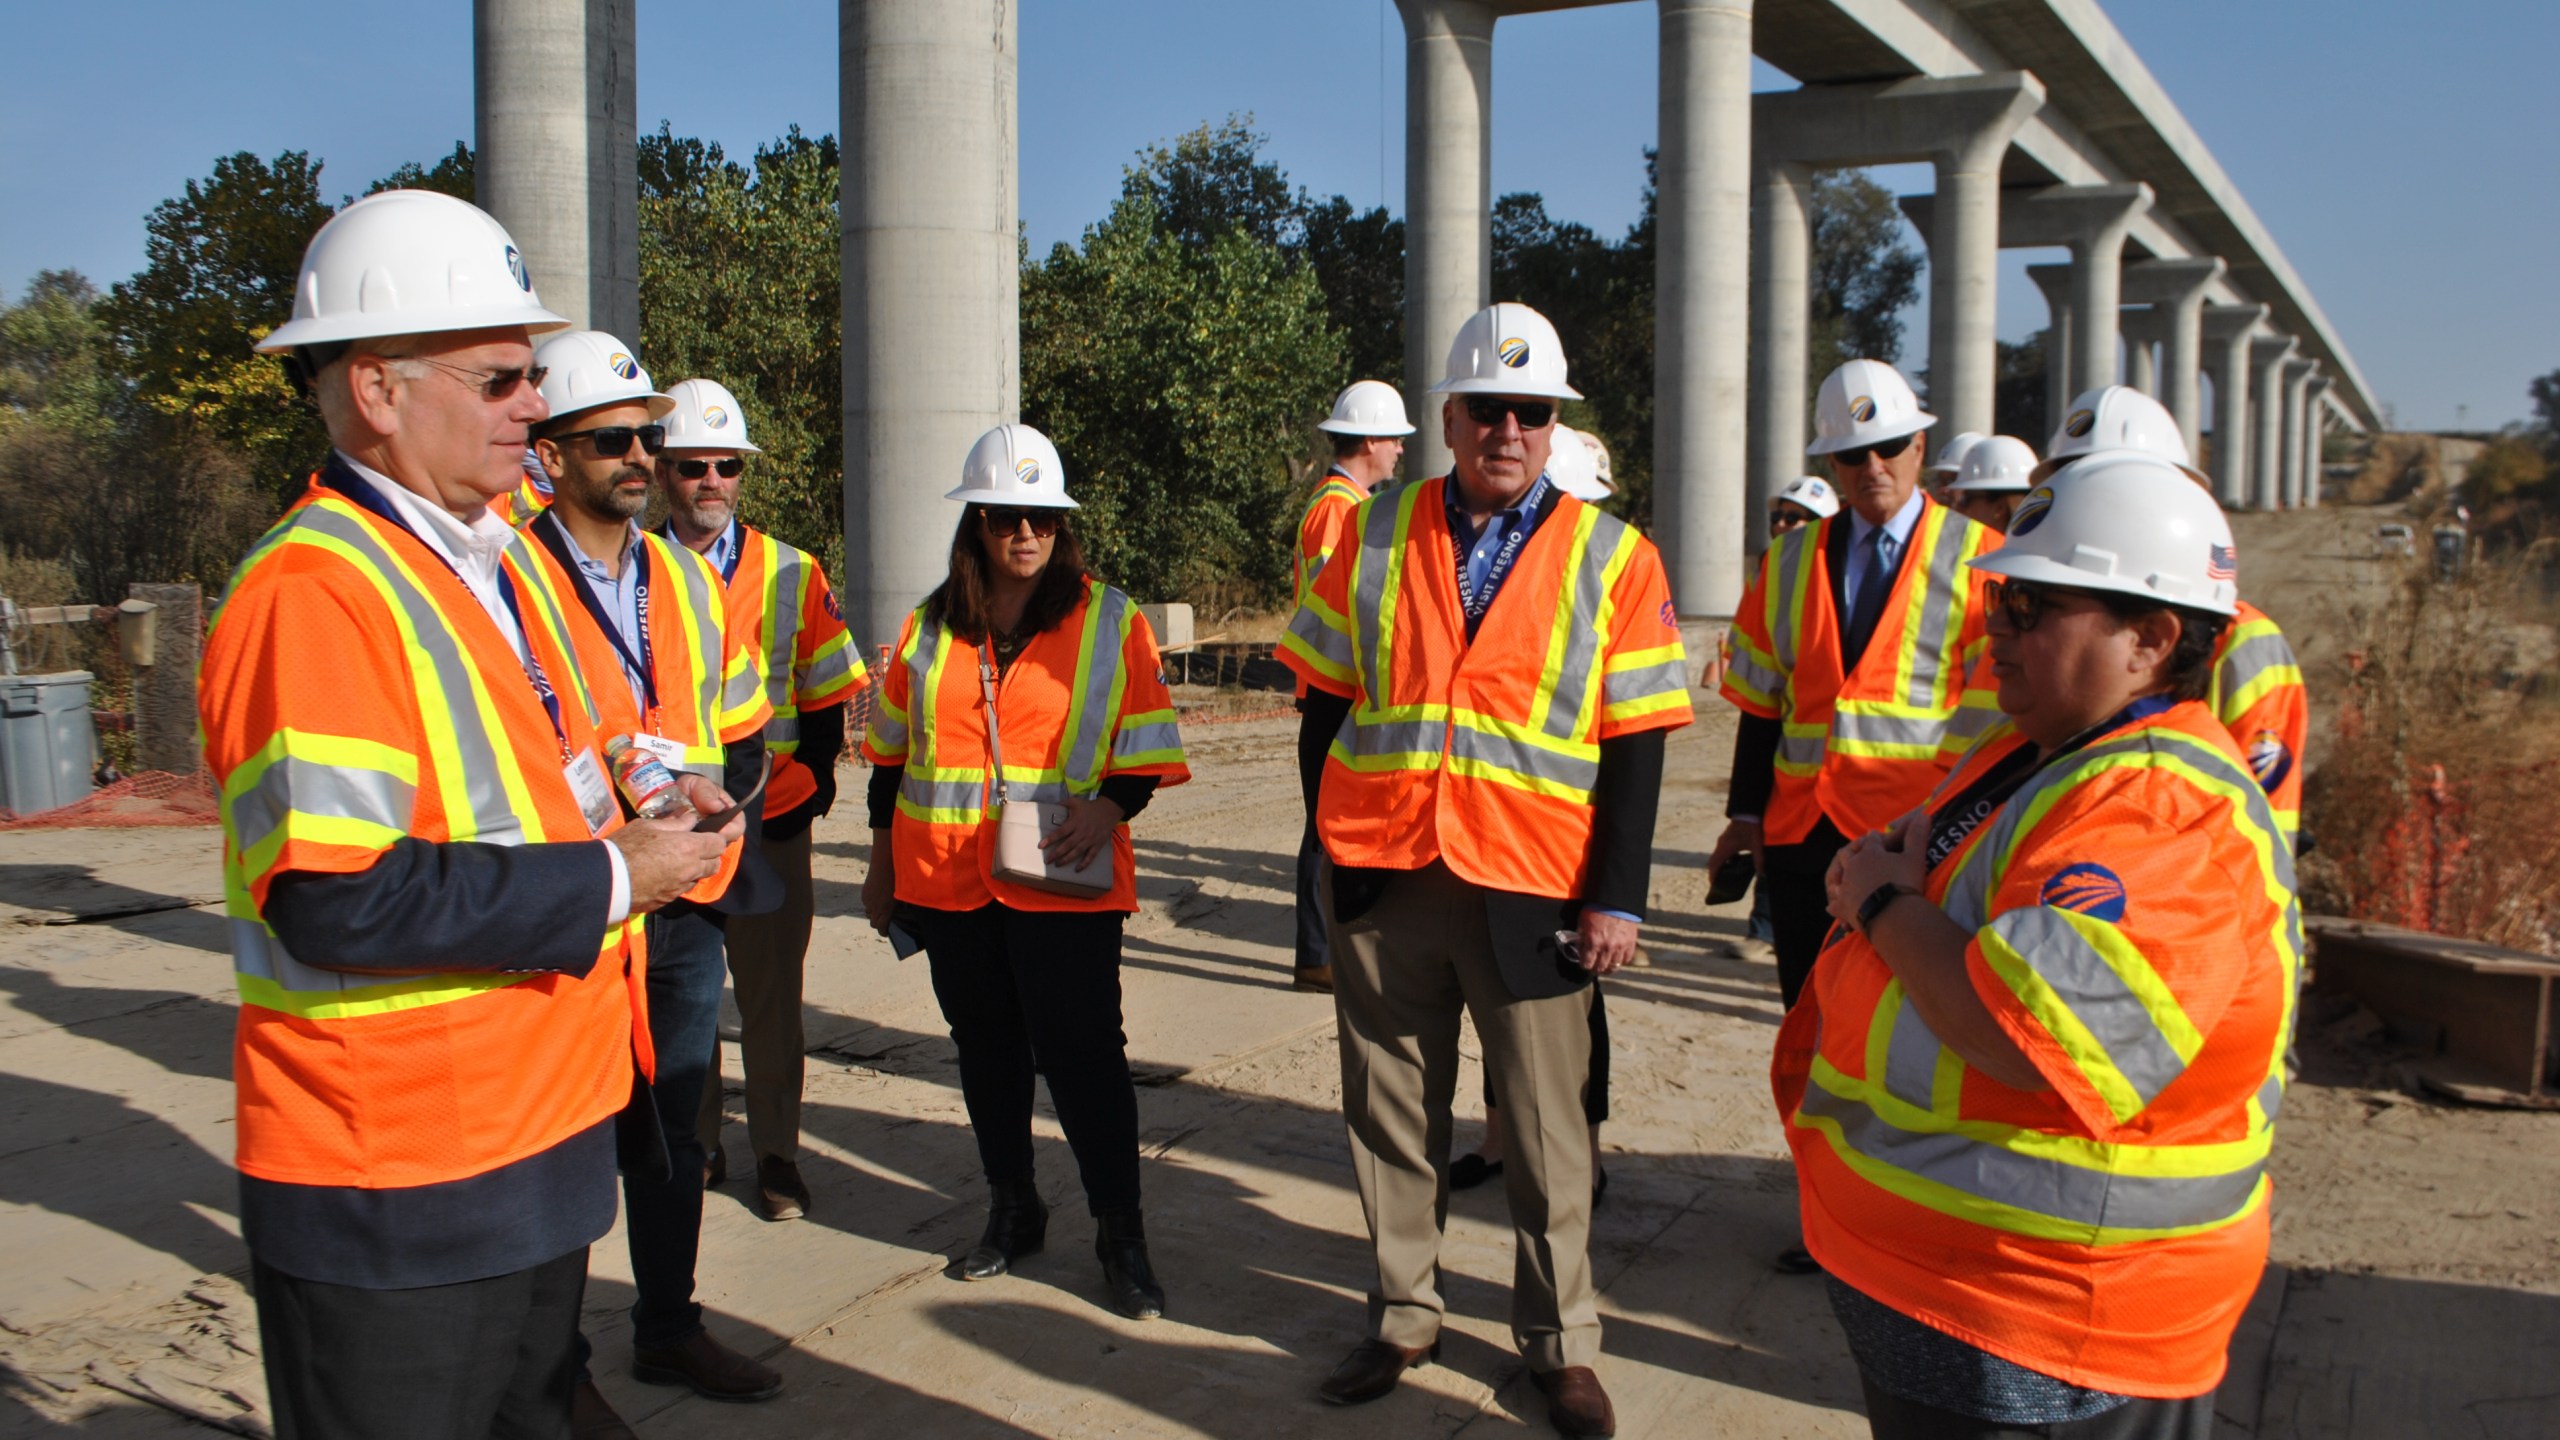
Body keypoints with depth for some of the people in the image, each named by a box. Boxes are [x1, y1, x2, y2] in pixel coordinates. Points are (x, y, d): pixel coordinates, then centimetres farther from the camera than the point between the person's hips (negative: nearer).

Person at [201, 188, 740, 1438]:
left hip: (541, 1136, 9)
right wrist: (606, 883, -21)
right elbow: (338, 904, -28)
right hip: (393, 1194, -9)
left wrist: (639, 818, 4)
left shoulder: (498, 557, 11)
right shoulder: (311, 596, -20)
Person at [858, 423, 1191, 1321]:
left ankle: (1120, 1235, 6)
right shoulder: (931, 626, 9)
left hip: (1065, 884, -4)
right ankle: (1012, 1211, 29)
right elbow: (892, 753, 15)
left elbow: (1147, 744, 1)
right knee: (986, 1046, 13)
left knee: (1081, 1050, -5)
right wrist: (883, 867, 16)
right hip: (946, 879, 4)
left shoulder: (1109, 621, 1)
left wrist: (1109, 805, -18)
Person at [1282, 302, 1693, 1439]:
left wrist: (1616, 898, -6)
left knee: (1546, 1131, 8)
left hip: (1531, 894, -2)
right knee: (1390, 1116, 13)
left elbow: (1635, 747, -2)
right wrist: (1331, 843, 6)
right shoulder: (1376, 535, 6)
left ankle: (1561, 1344, 25)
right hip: (1383, 880, 2)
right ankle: (1402, 1317, 31)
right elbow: (1326, 703, 11)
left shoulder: (1613, 559, 0)